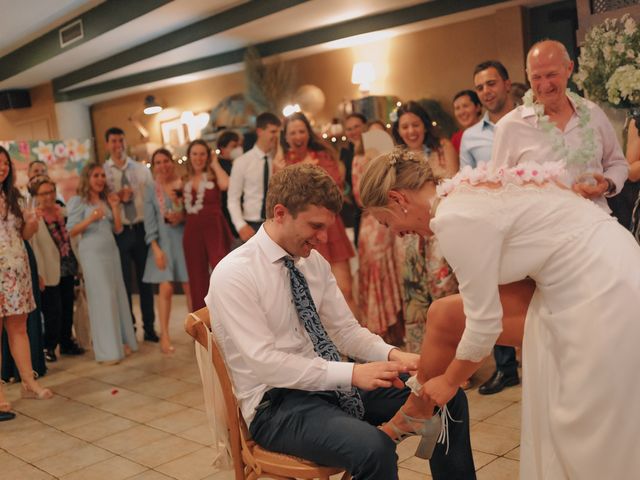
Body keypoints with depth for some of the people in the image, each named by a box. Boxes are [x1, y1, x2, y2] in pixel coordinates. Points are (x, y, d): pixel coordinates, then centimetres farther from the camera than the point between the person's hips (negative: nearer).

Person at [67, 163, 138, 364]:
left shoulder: (106, 199, 13)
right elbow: (71, 231, -9)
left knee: (118, 295, 7)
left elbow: (118, 229, 10)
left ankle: (121, 341, 17)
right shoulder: (78, 201, -3)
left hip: (111, 250, 6)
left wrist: (115, 207, -1)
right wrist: (90, 219, -23)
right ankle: (107, 350, 0)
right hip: (92, 253, -6)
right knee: (102, 297, -6)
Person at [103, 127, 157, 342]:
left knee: (145, 280, 9)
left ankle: (149, 328, 20)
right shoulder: (102, 172, 1)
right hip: (119, 232, -2)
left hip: (142, 228, 2)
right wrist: (117, 198, -19)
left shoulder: (141, 169, 9)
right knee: (124, 282, 4)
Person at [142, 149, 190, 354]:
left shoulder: (183, 185, 5)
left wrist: (182, 217, -14)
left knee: (190, 287, 0)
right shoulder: (151, 190, 6)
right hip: (163, 242, 0)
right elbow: (149, 222, 2)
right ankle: (164, 336, -1)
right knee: (165, 288, -7)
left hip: (184, 239, 0)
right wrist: (156, 248, -5)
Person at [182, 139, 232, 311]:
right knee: (197, 279, 8)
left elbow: (225, 184, -22)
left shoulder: (213, 175, 3)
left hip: (214, 228, -4)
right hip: (192, 231, 4)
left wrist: (215, 164, -7)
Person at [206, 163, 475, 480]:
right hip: (276, 403, -7)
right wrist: (352, 373, -28)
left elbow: (346, 330, 9)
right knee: (374, 448, -33)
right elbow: (263, 362, -23)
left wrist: (391, 354, -11)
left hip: (330, 383, 7)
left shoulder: (315, 262, 5)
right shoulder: (233, 274, -16)